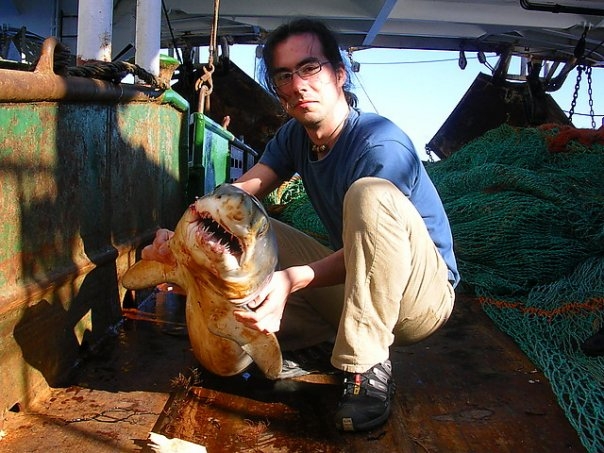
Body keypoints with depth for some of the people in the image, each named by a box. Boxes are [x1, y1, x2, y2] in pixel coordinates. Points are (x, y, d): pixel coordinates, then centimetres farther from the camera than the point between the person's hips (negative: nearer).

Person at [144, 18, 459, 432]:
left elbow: (370, 247, -26)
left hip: (423, 294, -6)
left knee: (370, 193, -36)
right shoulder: (294, 136, 1)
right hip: (349, 287, 6)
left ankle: (368, 369, -26)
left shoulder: (381, 145, -22)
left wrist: (292, 280, -41)